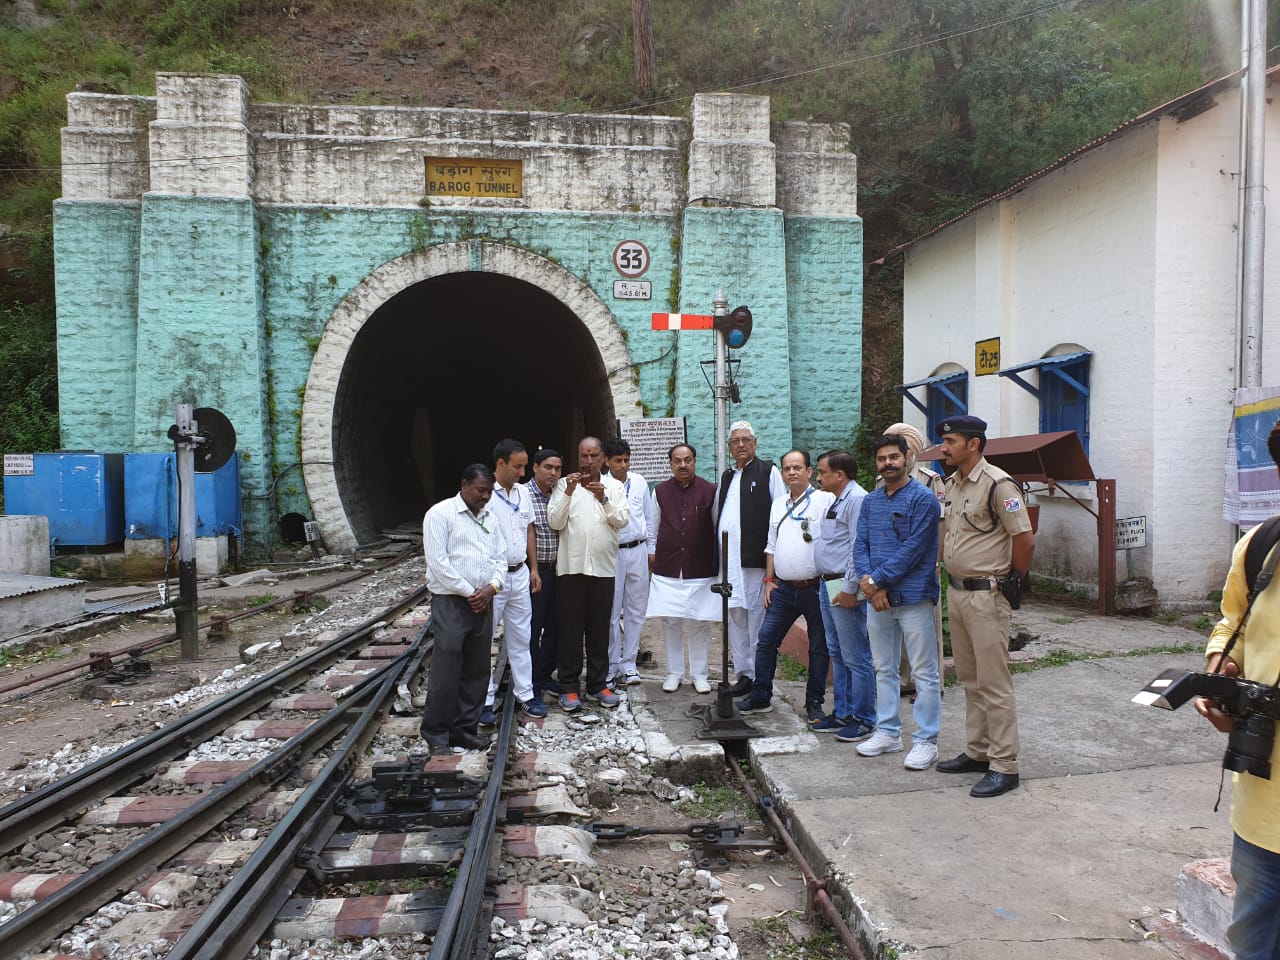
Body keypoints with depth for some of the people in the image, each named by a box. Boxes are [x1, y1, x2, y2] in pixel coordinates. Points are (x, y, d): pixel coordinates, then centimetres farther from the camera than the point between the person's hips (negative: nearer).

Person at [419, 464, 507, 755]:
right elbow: (438, 561, -13)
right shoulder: (440, 514, -6)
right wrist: (468, 593, -11)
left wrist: (491, 588, -4)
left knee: (477, 670, 9)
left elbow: (501, 558, 15)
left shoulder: (490, 517, 14)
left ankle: (465, 728, 21)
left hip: (483, 603, 7)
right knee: (446, 670, -5)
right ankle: (436, 733, 8)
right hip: (450, 603, -6)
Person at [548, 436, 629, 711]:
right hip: (571, 565, -1)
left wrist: (603, 499, -17)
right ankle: (568, 687, 10)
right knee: (569, 627, 2)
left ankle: (598, 684, 19)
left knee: (599, 627, 8)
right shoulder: (564, 484, 3)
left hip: (603, 566, 2)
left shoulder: (614, 486, 8)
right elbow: (555, 522, -5)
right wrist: (569, 492, -17)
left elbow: (622, 521, -3)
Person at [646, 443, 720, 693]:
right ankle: (674, 672, 19)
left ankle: (699, 674, 18)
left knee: (700, 623, 4)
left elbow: (718, 526, 7)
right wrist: (652, 552, 14)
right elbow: (653, 525, 15)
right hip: (667, 569, 1)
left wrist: (720, 559, 9)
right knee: (670, 622, 4)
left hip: (701, 569, -1)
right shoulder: (660, 491, 5)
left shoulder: (710, 491, 0)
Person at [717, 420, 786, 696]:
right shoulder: (727, 477, 19)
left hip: (756, 559, -6)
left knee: (758, 618, -2)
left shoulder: (769, 472, 0)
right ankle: (744, 673, 20)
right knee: (735, 616, 10)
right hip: (729, 560, 6)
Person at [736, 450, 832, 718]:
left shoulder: (825, 500, -6)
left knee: (819, 647, 6)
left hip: (815, 587, -5)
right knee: (766, 640, 5)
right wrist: (769, 580, 12)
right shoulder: (778, 504, 14)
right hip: (783, 588, 5)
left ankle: (814, 703, 18)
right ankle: (760, 697, 17)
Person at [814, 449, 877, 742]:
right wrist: (828, 585, 17)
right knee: (837, 655, 17)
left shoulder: (856, 499, -15)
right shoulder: (837, 502, 17)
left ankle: (863, 719, 8)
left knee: (856, 657, -2)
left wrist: (850, 589, -21)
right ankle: (842, 712, 28)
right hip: (827, 586, 11)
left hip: (844, 589, -11)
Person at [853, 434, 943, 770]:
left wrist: (876, 580, -15)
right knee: (884, 669, 15)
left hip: (913, 596, -7)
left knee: (924, 672, 0)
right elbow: (860, 544, 7)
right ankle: (888, 732, 26)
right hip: (878, 598, 7)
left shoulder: (923, 498, -9)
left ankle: (926, 740, 9)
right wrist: (867, 580, -11)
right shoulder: (870, 501, 12)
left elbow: (912, 549, -15)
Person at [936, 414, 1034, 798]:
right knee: (970, 680, 17)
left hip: (986, 596, -9)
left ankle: (1004, 766, 5)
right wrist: (953, 579, 15)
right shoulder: (952, 484, 12)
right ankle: (977, 752, 28)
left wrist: (1012, 580, -6)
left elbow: (1024, 538, -16)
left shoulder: (998, 484, -15)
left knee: (994, 683, -3)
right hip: (956, 591, 9)